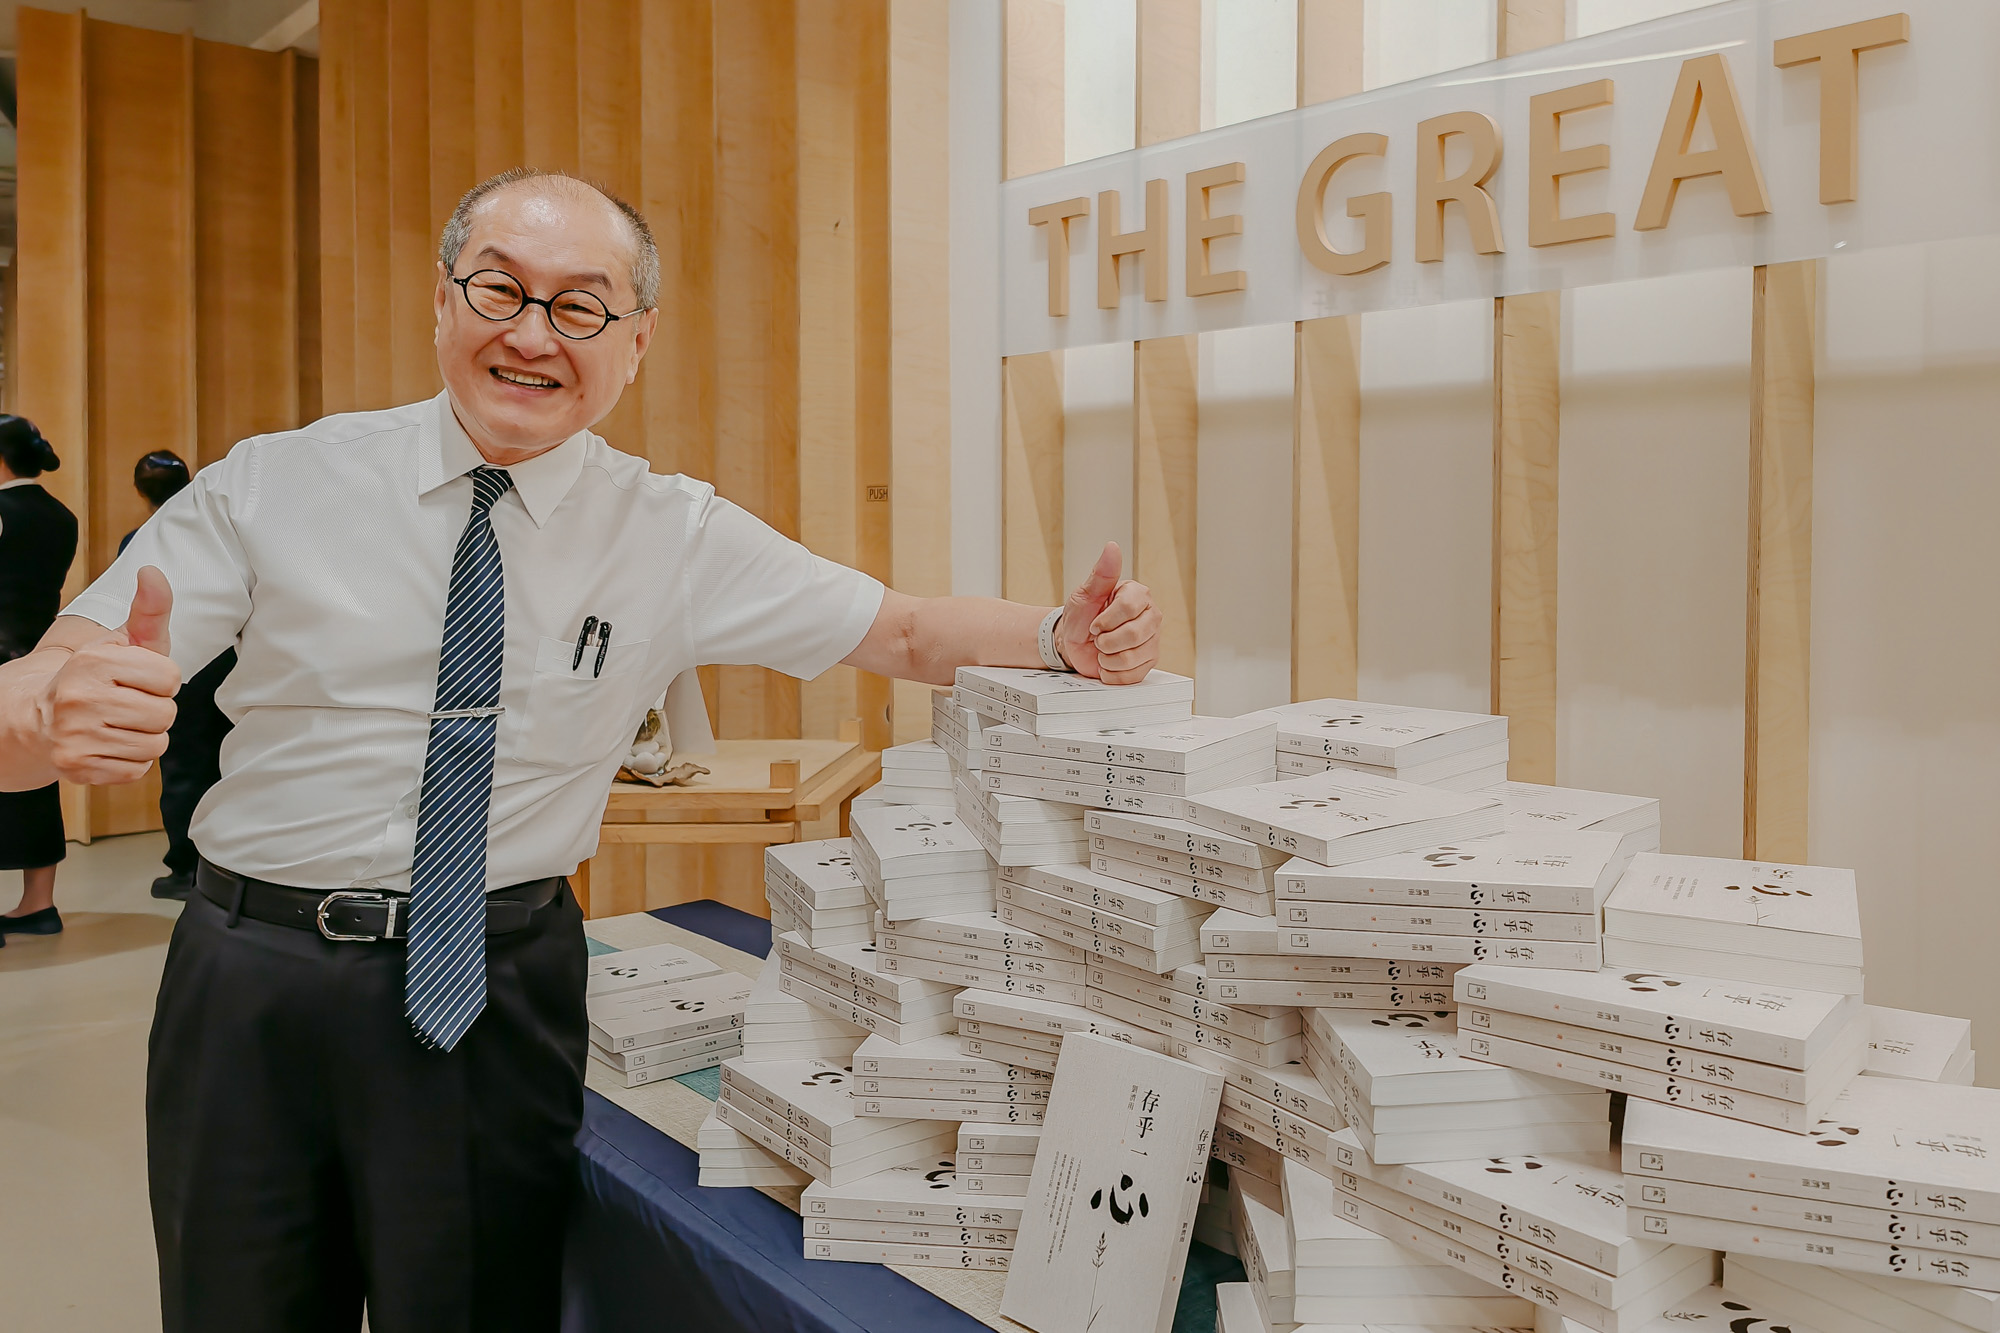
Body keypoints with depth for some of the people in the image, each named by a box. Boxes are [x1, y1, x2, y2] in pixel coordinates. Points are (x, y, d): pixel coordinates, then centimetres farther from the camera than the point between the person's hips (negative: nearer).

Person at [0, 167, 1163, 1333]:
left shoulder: (679, 537, -3)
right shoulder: (273, 487, -6)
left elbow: (910, 633, -1)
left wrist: (1065, 637, -19)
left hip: (495, 991, 0)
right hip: (255, 979, 1)